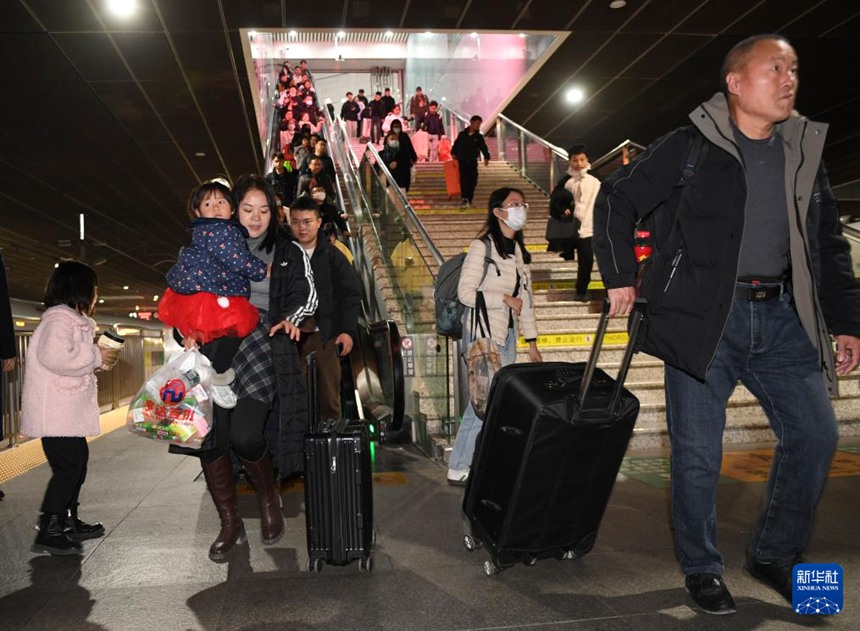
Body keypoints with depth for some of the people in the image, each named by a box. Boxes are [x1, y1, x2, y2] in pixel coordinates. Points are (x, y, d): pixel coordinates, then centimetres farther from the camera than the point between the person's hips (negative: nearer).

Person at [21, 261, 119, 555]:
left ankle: (69, 522, 26)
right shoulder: (60, 318, -14)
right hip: (55, 413, -11)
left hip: (68, 412, 11)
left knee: (77, 464, 15)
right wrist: (96, 357, -20)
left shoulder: (72, 319, 18)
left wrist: (98, 357, 11)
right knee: (67, 467, -9)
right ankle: (48, 532, -2)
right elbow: (53, 356, -29)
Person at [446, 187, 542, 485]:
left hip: (507, 334, 8)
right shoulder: (482, 246, -10)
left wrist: (531, 340, 16)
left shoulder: (518, 249, 15)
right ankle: (458, 469, 0)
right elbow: (465, 292, -16)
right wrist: (505, 299, -14)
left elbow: (525, 297, 18)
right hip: (483, 333, -8)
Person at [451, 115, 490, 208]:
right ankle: (465, 198, -19)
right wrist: (453, 153, 0)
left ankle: (469, 200, 13)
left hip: (472, 162, 2)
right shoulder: (462, 134, 5)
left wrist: (486, 157, -15)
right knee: (464, 179, -12)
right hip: (462, 161, -2)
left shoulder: (479, 137, 5)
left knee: (472, 181, 1)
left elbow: (484, 148, -2)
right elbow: (456, 144, 12)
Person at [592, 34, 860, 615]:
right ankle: (701, 567, 23)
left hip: (782, 315, 5)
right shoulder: (689, 147, -3)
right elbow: (616, 201, 3)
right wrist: (621, 277, -2)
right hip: (703, 316, -5)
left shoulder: (804, 151, 12)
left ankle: (775, 556, 27)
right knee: (698, 452, 1)